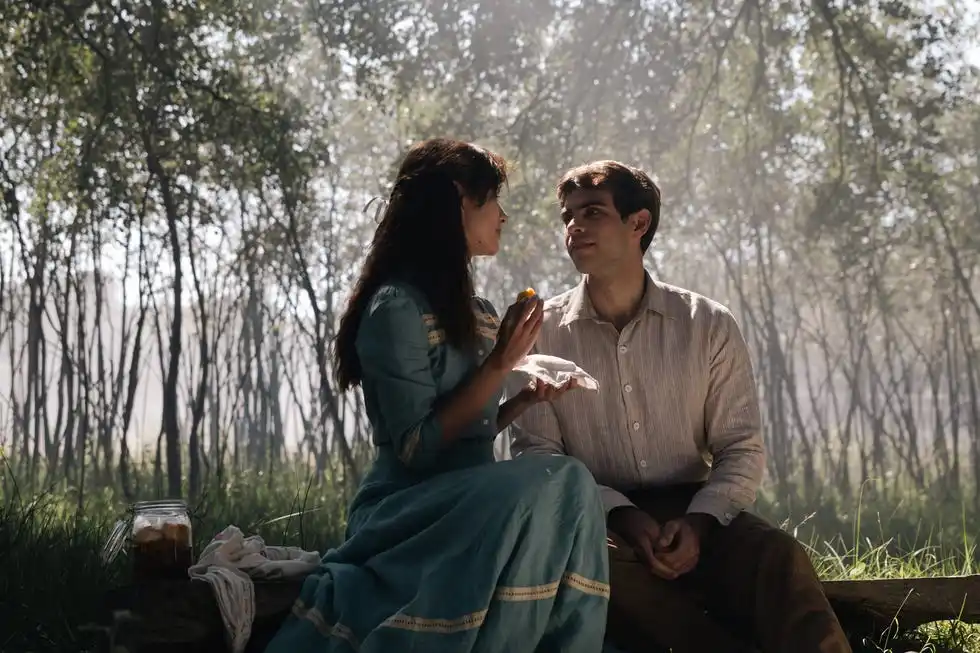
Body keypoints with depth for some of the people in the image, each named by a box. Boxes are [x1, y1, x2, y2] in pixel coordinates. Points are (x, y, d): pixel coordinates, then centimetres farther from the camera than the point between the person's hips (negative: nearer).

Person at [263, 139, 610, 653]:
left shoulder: (476, 314, 15)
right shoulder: (397, 307, -10)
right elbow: (417, 448, -15)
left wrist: (526, 399, 4)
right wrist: (499, 364, -16)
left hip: (467, 506, 8)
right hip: (407, 511, -7)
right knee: (562, 482, -32)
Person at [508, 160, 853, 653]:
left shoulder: (709, 326, 5)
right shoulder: (542, 333, 3)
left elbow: (741, 450, 3)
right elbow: (535, 455, -3)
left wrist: (697, 523, -17)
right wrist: (624, 516, -19)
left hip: (693, 510, 1)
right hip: (597, 518, -1)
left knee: (777, 555, -31)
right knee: (600, 558, -36)